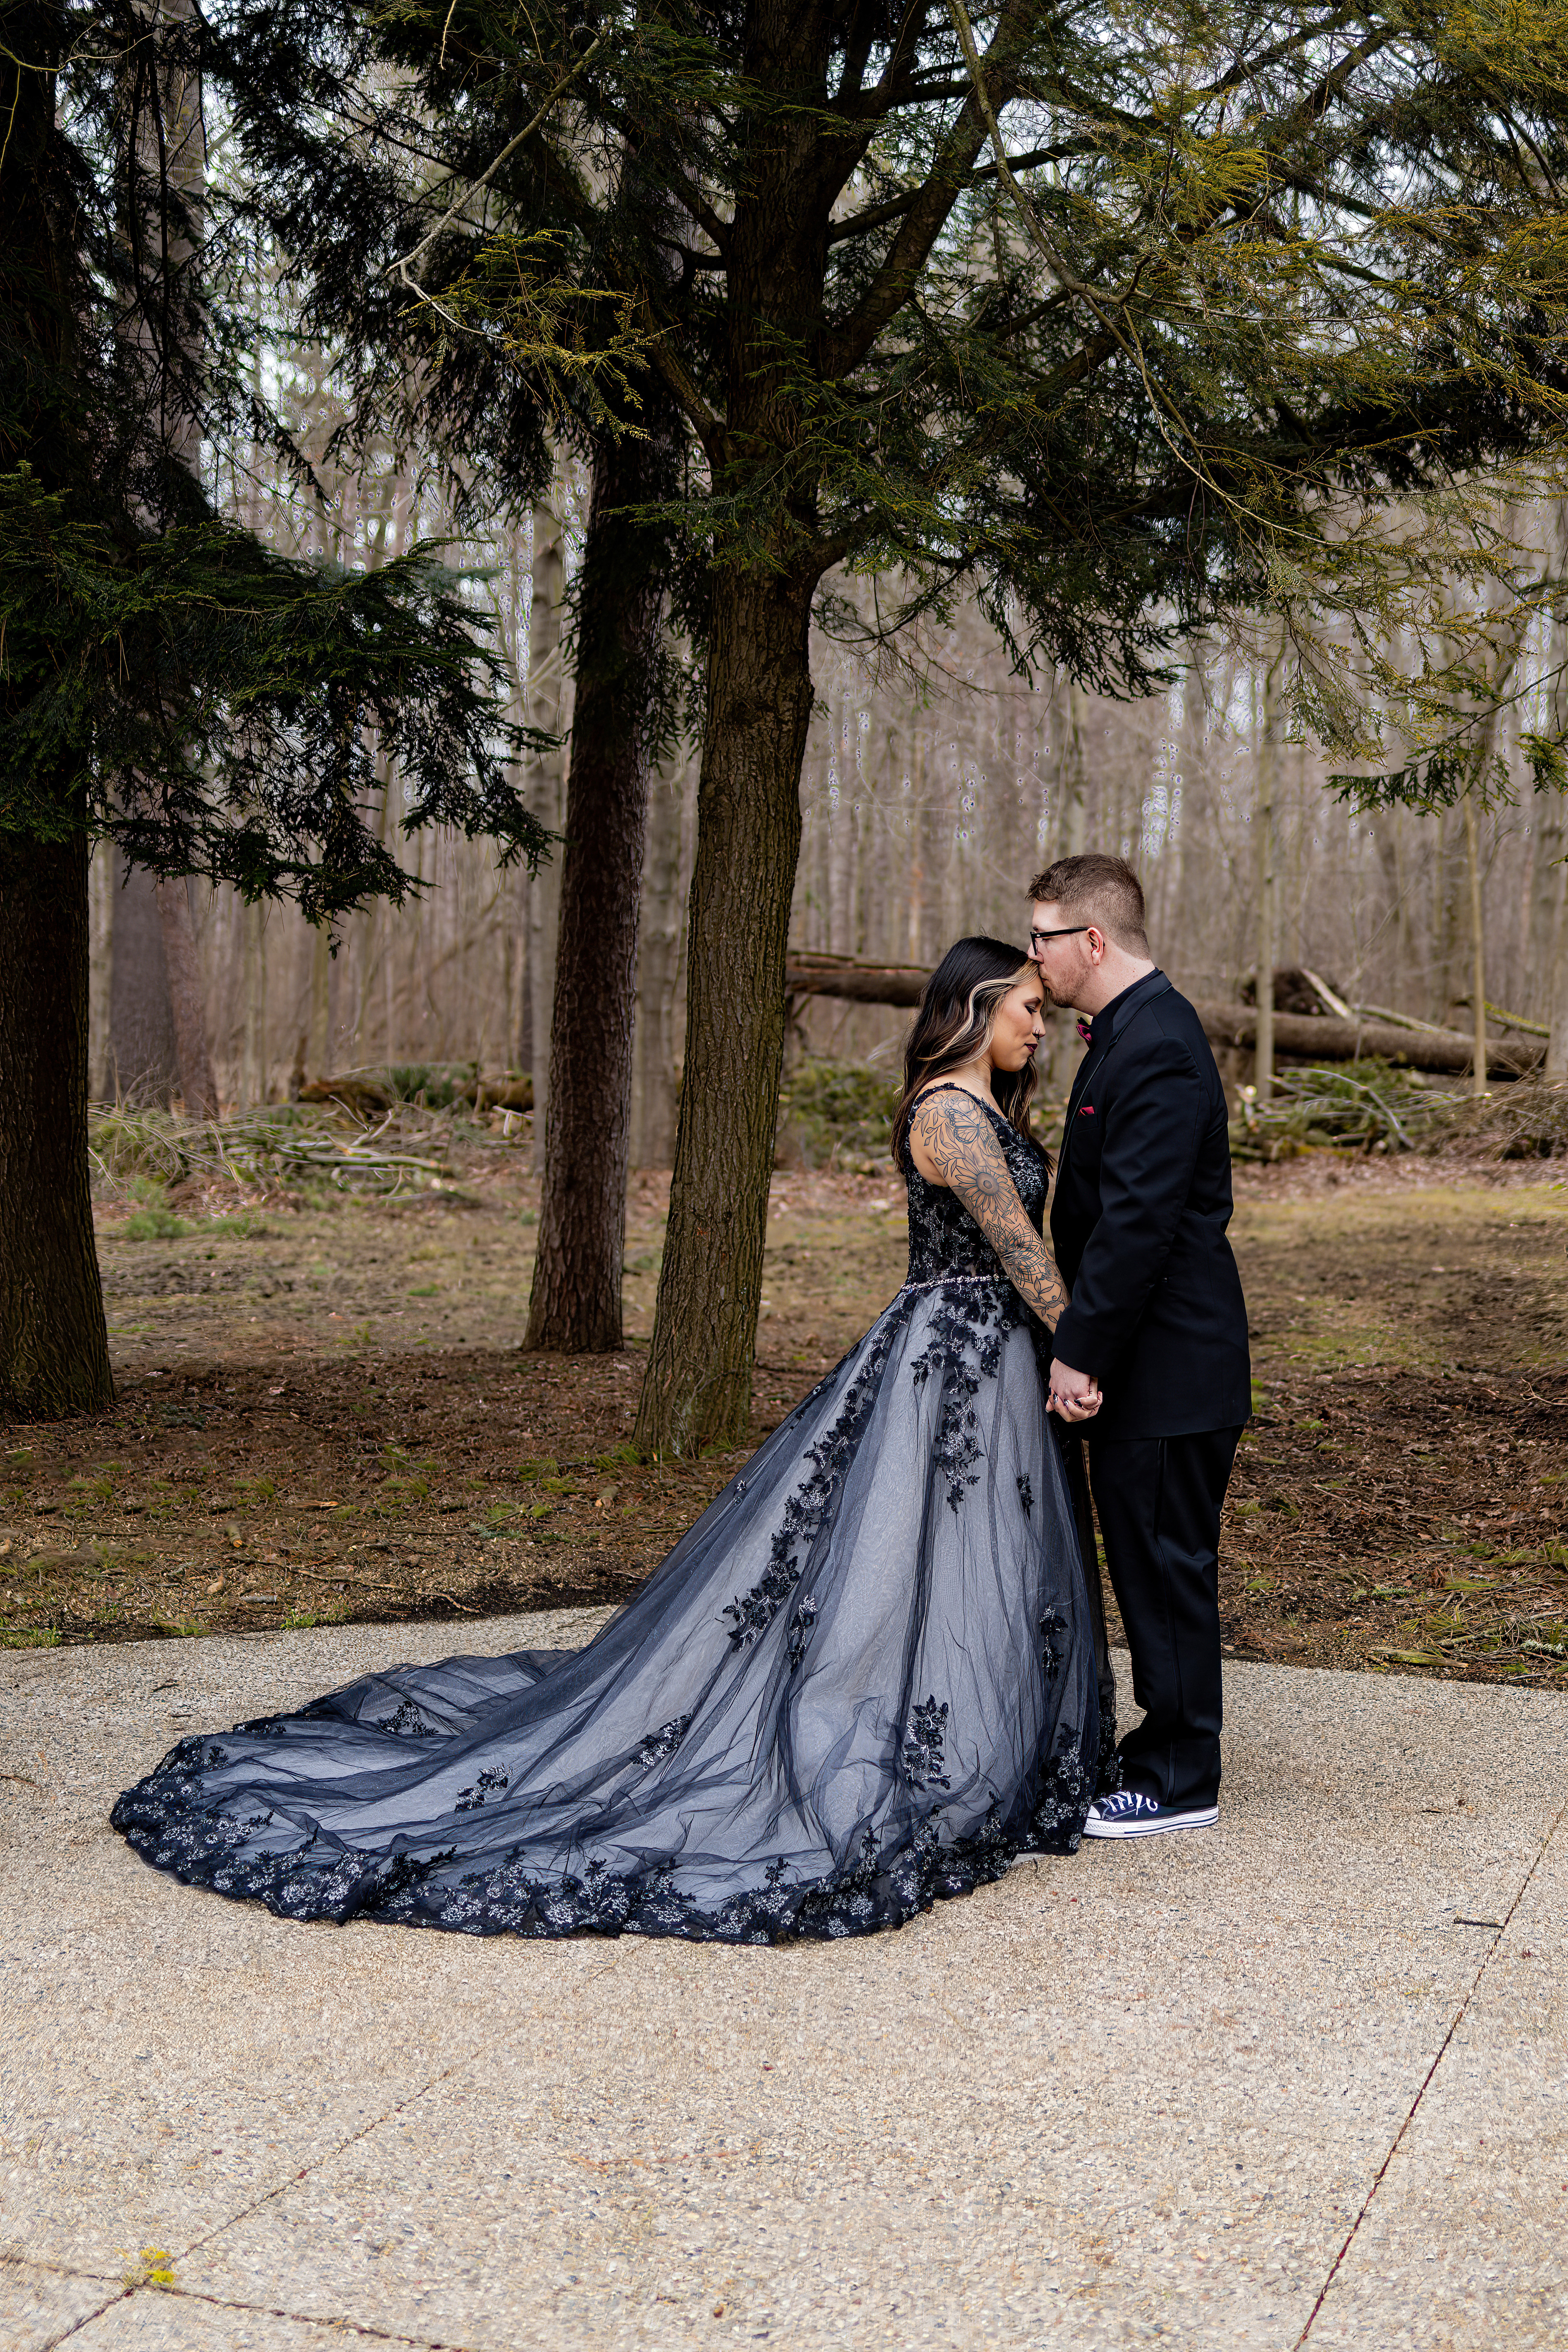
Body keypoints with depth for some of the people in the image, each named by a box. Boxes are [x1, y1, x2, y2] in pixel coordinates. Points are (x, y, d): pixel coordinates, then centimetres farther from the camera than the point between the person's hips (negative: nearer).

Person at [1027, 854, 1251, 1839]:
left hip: (1169, 1367, -10)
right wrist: (1084, 1342, 17)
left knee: (1168, 1564, 0)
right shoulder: (1136, 1028, 13)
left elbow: (1136, 1220, -25)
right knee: (1152, 1560, 18)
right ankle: (1170, 1746, 31)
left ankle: (1181, 1785, 11)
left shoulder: (1156, 1044, -20)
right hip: (1152, 1357, 10)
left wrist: (1079, 1351, -20)